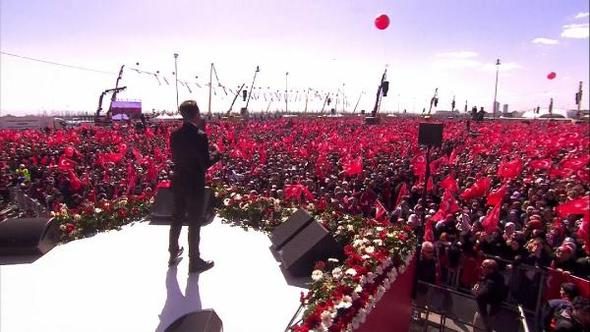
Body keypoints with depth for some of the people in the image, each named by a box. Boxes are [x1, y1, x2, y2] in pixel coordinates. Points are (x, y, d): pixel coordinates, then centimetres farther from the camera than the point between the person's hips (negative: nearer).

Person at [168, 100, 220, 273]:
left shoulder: (174, 135, 1)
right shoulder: (200, 136, -20)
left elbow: (175, 157, 12)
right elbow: (205, 164, -19)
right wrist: (216, 154, 0)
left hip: (178, 183, 7)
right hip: (194, 186, -7)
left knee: (177, 219, 21)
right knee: (194, 224, 5)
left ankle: (173, 254, 37)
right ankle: (194, 262, 19)